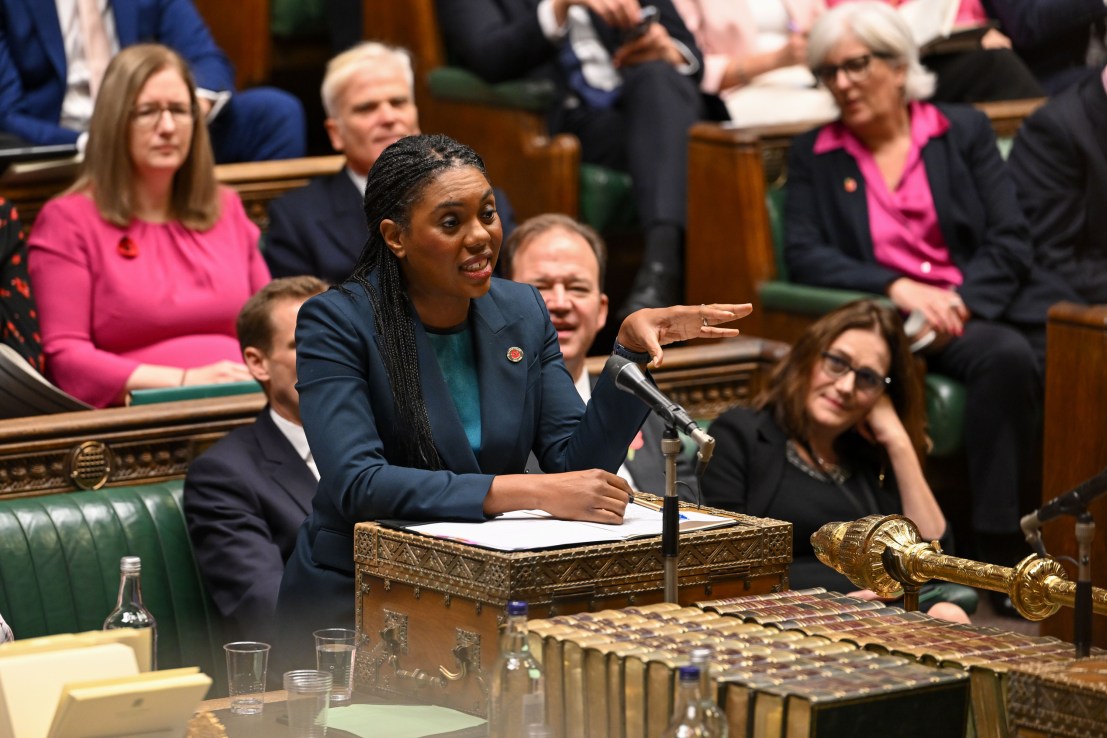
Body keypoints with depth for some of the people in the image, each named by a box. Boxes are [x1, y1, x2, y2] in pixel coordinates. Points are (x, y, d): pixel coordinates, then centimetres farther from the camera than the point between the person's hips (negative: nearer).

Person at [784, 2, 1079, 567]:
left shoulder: (964, 131, 14)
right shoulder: (814, 155, 14)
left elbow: (1009, 241, 5)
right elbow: (802, 255, 2)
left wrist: (961, 303, -14)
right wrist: (897, 287, -13)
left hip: (987, 303, 2)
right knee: (1004, 355, -35)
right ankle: (999, 549, -31)